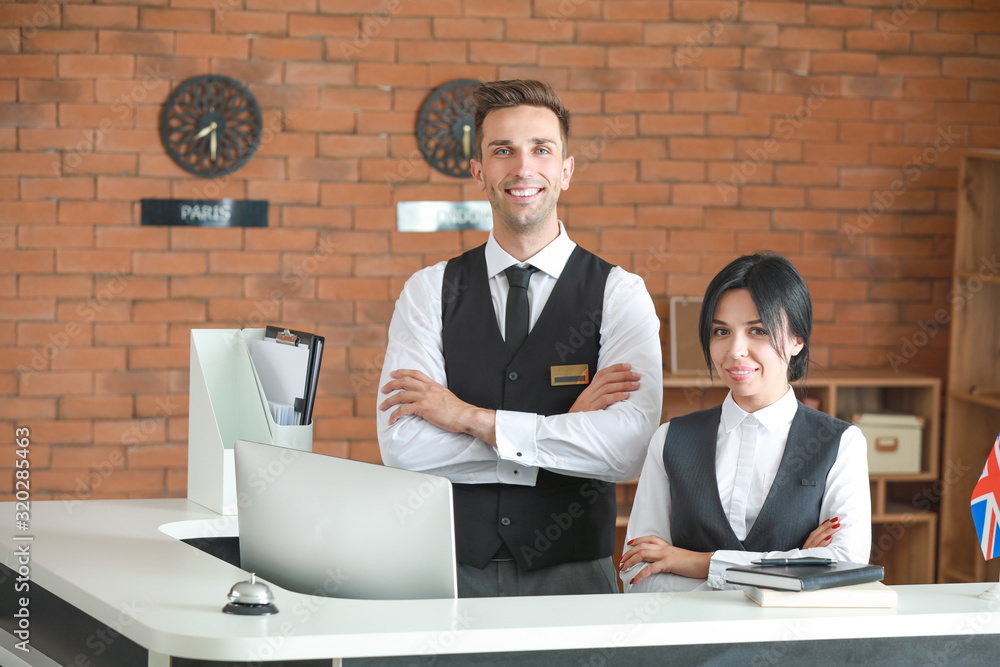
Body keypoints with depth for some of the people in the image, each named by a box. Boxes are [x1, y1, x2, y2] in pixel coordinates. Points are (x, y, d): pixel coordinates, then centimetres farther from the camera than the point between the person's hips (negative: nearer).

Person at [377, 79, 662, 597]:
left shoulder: (619, 294, 3)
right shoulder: (428, 292, 8)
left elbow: (629, 448, -12)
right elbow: (401, 445, -5)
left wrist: (472, 418, -12)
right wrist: (566, 424, -9)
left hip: (573, 574, -1)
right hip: (453, 573, 1)